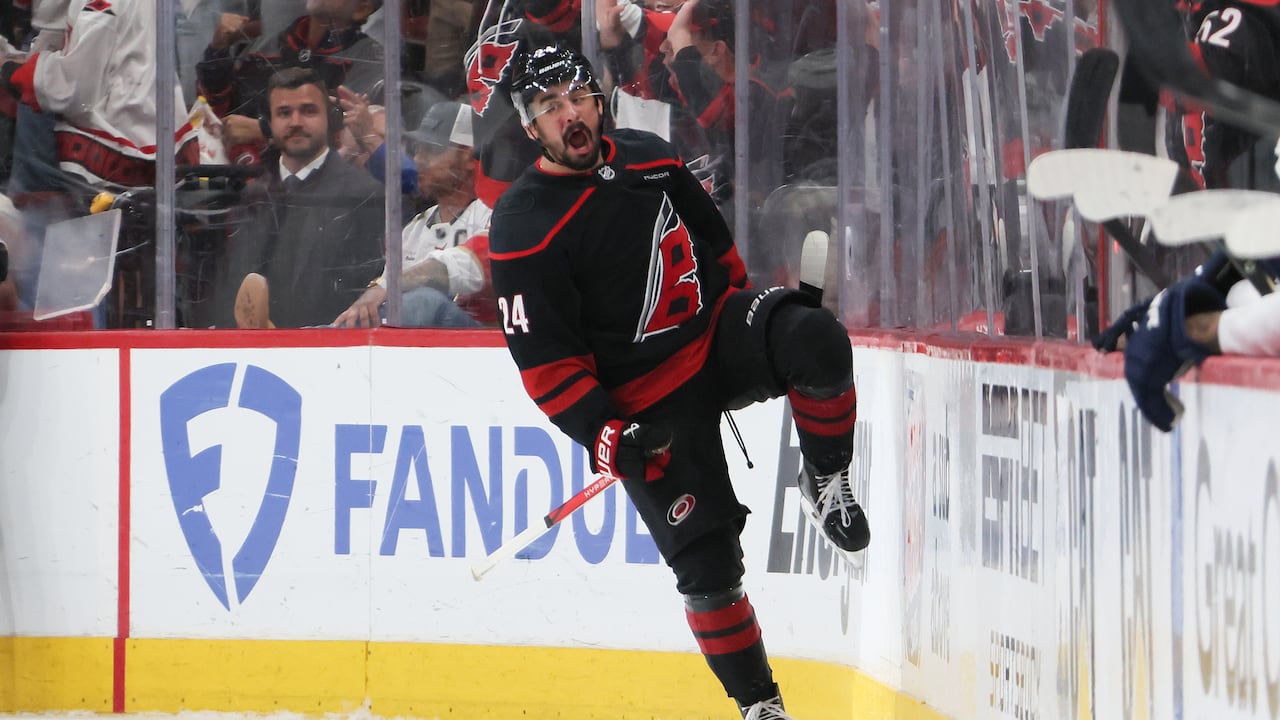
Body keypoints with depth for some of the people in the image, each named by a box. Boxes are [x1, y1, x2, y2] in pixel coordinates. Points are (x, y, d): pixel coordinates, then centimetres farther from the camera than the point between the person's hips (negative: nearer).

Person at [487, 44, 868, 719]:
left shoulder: (648, 156, 2)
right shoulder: (524, 228, -15)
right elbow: (544, 360, -15)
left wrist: (755, 305, 24)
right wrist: (605, 435, -22)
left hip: (719, 332, 4)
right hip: (648, 402, -4)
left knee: (814, 341, -30)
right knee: (706, 562, -8)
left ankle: (826, 484, -6)